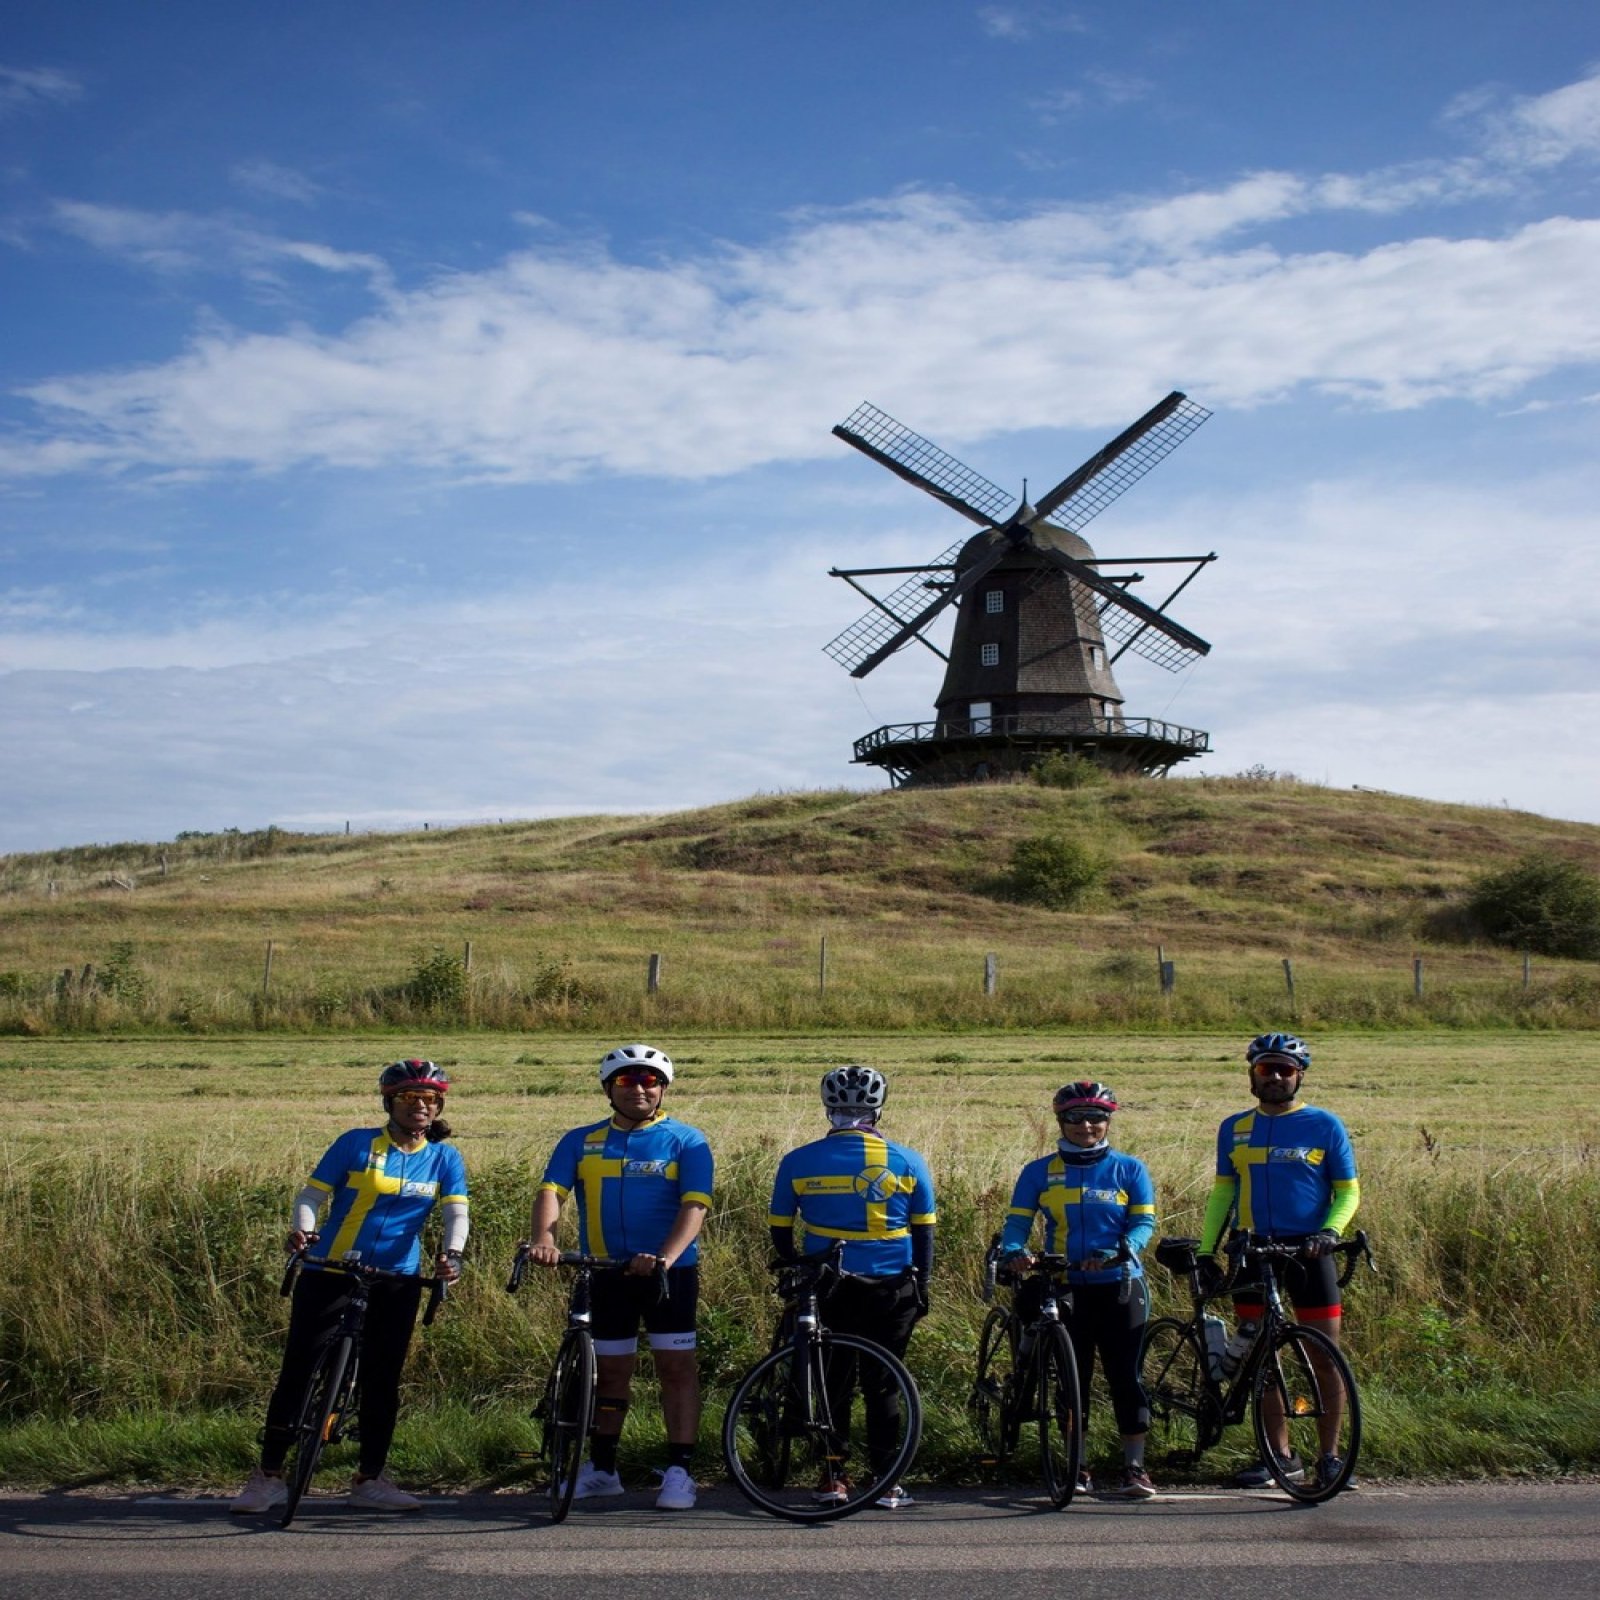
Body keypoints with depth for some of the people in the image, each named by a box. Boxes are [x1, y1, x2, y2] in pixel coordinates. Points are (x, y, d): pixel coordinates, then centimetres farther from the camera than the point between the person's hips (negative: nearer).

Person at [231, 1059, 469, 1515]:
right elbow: (312, 1193, -6)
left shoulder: (445, 1158, 3)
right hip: (330, 1275, -2)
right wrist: (301, 1228, -27)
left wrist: (452, 1252, -26)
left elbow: (456, 1212, -6)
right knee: (299, 1371, -2)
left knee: (382, 1380, 6)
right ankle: (269, 1475, 9)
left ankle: (369, 1481, 17)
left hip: (396, 1284, 3)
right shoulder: (357, 1144, -5)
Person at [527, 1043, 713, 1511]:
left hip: (669, 1271, -3)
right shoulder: (581, 1142, 5)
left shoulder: (686, 1140, -3)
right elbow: (551, 1191, -7)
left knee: (676, 1367, -2)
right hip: (604, 1274, 3)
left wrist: (666, 1257, -30)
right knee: (610, 1371, 13)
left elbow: (695, 1205, -14)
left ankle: (679, 1471, 4)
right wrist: (544, 1239, -28)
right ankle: (601, 1469, 24)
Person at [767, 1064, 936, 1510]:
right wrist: (921, 1287, 11)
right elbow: (924, 1233, 1)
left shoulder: (797, 1162, -2)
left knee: (832, 1379, 13)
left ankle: (832, 1477, 12)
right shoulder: (908, 1163, -3)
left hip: (826, 1288, 0)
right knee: (883, 1383, 9)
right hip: (892, 1289, 0)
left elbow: (780, 1231, 4)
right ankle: (887, 1483, 9)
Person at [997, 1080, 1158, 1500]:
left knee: (1124, 1375, -2)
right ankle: (1075, 1469, 15)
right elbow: (1017, 1219, 1)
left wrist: (1119, 1250, -22)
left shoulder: (1129, 1169, 4)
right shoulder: (1039, 1172, 6)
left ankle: (1134, 1467, 5)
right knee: (1072, 1379, 6)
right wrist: (1013, 1250, -20)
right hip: (1064, 1288, 1)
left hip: (1119, 1287, -1)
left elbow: (1144, 1220, -3)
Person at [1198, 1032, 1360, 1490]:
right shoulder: (1233, 1128, 9)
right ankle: (1280, 1454, 13)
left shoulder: (1325, 1125, 1)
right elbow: (1222, 1192, 13)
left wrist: (1329, 1231, -16)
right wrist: (1206, 1249, 5)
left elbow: (1348, 1191, 2)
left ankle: (1329, 1454, 7)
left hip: (1307, 1251, -3)